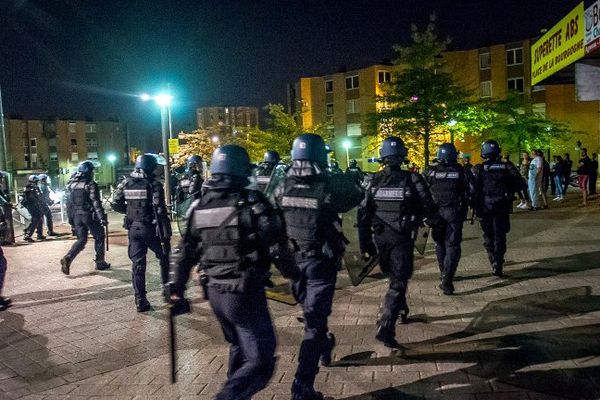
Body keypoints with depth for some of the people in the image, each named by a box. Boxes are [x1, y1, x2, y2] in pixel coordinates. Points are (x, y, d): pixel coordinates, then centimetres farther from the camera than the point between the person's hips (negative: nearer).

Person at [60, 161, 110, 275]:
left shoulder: (71, 184, 9)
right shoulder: (90, 184, -11)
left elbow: (68, 203, 12)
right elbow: (96, 202, -18)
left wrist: (71, 220, 18)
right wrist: (102, 217, -18)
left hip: (77, 216, 6)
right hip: (90, 216, -6)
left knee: (81, 240, 13)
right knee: (99, 237, 11)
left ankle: (67, 258, -10)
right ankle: (100, 263, 14)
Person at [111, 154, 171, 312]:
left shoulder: (126, 183, 2)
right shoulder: (154, 184, -13)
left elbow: (115, 204, 5)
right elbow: (160, 211, -17)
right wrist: (166, 235, -15)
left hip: (133, 228, 4)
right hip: (151, 229, -4)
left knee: (137, 263, 9)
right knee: (163, 257, 17)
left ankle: (140, 300, 9)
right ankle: (167, 288, 23)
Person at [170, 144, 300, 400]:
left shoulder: (199, 206, 3)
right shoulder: (253, 204, -15)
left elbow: (184, 255, 7)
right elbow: (278, 249, -14)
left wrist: (177, 292, 15)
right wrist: (294, 275, 4)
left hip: (215, 293, 7)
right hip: (246, 295, -7)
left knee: (238, 347, 28)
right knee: (260, 363, 2)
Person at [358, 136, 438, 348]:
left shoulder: (374, 181, -2)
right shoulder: (412, 180, -12)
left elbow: (363, 214, -3)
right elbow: (429, 209, -9)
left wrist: (365, 243, 3)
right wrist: (433, 220, 16)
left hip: (380, 238, 4)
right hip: (402, 239, -4)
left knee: (394, 277, 25)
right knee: (398, 283, 0)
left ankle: (401, 311, 43)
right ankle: (386, 328, -11)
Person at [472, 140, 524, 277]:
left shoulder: (478, 169, -7)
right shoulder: (507, 167, -2)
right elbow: (521, 183, -3)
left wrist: (474, 203, 0)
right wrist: (508, 191, 12)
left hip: (484, 208, -1)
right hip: (502, 208, 1)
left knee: (488, 235, 15)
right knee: (500, 236, 9)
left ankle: (494, 261, 18)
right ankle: (497, 264, -1)